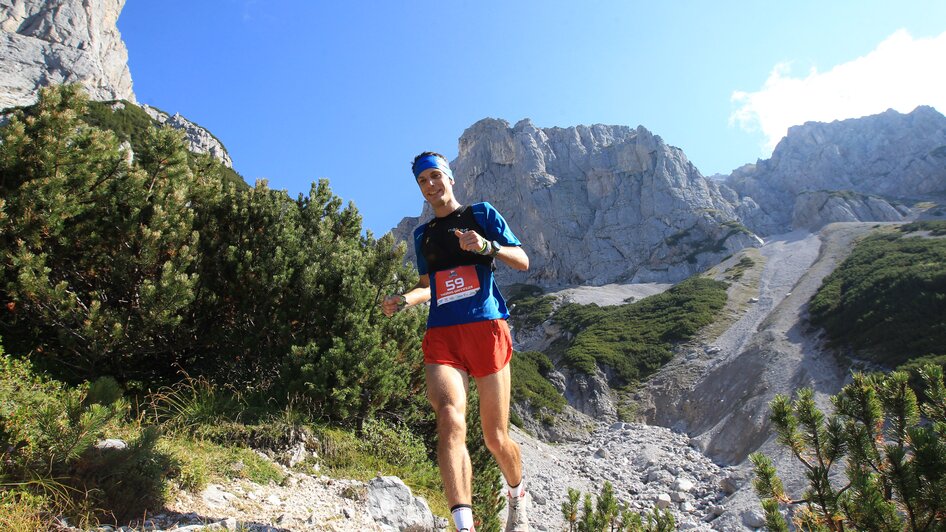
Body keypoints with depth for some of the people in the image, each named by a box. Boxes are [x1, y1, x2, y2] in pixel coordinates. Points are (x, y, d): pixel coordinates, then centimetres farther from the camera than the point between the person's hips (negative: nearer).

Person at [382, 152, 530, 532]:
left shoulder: (481, 213, 10)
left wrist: (486, 246, -13)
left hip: (486, 328, -2)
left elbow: (522, 261, 6)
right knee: (450, 420, -24)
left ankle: (517, 497, 34)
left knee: (496, 437, 3)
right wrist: (403, 300, 9)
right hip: (442, 336, 3)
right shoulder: (423, 234, 22)